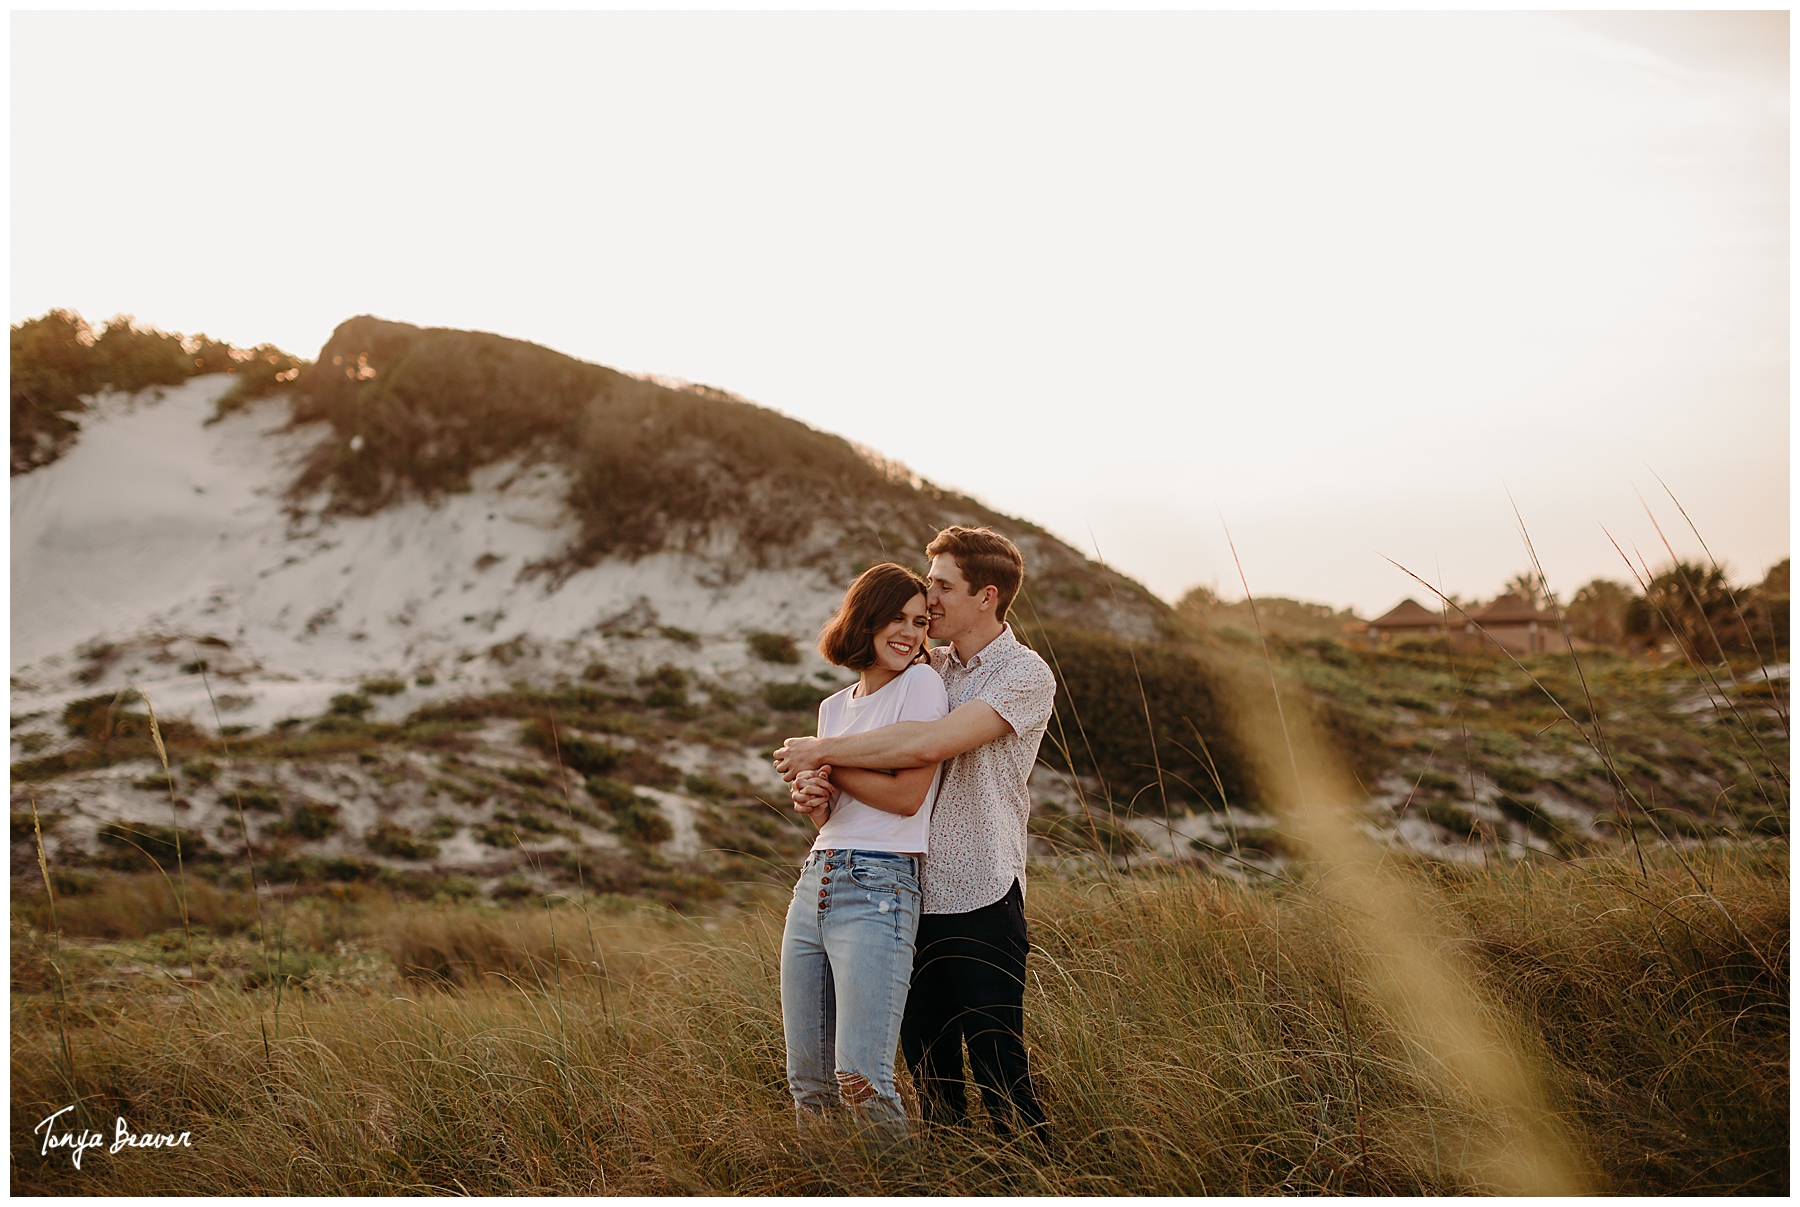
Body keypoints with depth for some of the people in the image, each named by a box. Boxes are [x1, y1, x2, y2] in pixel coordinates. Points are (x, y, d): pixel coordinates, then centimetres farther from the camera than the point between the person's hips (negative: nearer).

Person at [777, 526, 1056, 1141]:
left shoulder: (1025, 675, -9)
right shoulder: (930, 668, 14)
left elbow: (930, 744, -22)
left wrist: (820, 749, -15)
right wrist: (818, 775, -12)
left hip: (981, 900, -6)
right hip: (914, 898, 6)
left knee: (1002, 1078, -3)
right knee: (929, 1074, 12)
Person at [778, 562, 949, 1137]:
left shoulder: (921, 683, -3)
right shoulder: (835, 707, 18)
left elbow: (907, 795, -11)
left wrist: (827, 764, -1)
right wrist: (811, 796, 1)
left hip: (878, 889, -7)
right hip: (814, 884, 7)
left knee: (861, 1079, -15)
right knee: (807, 1080, 8)